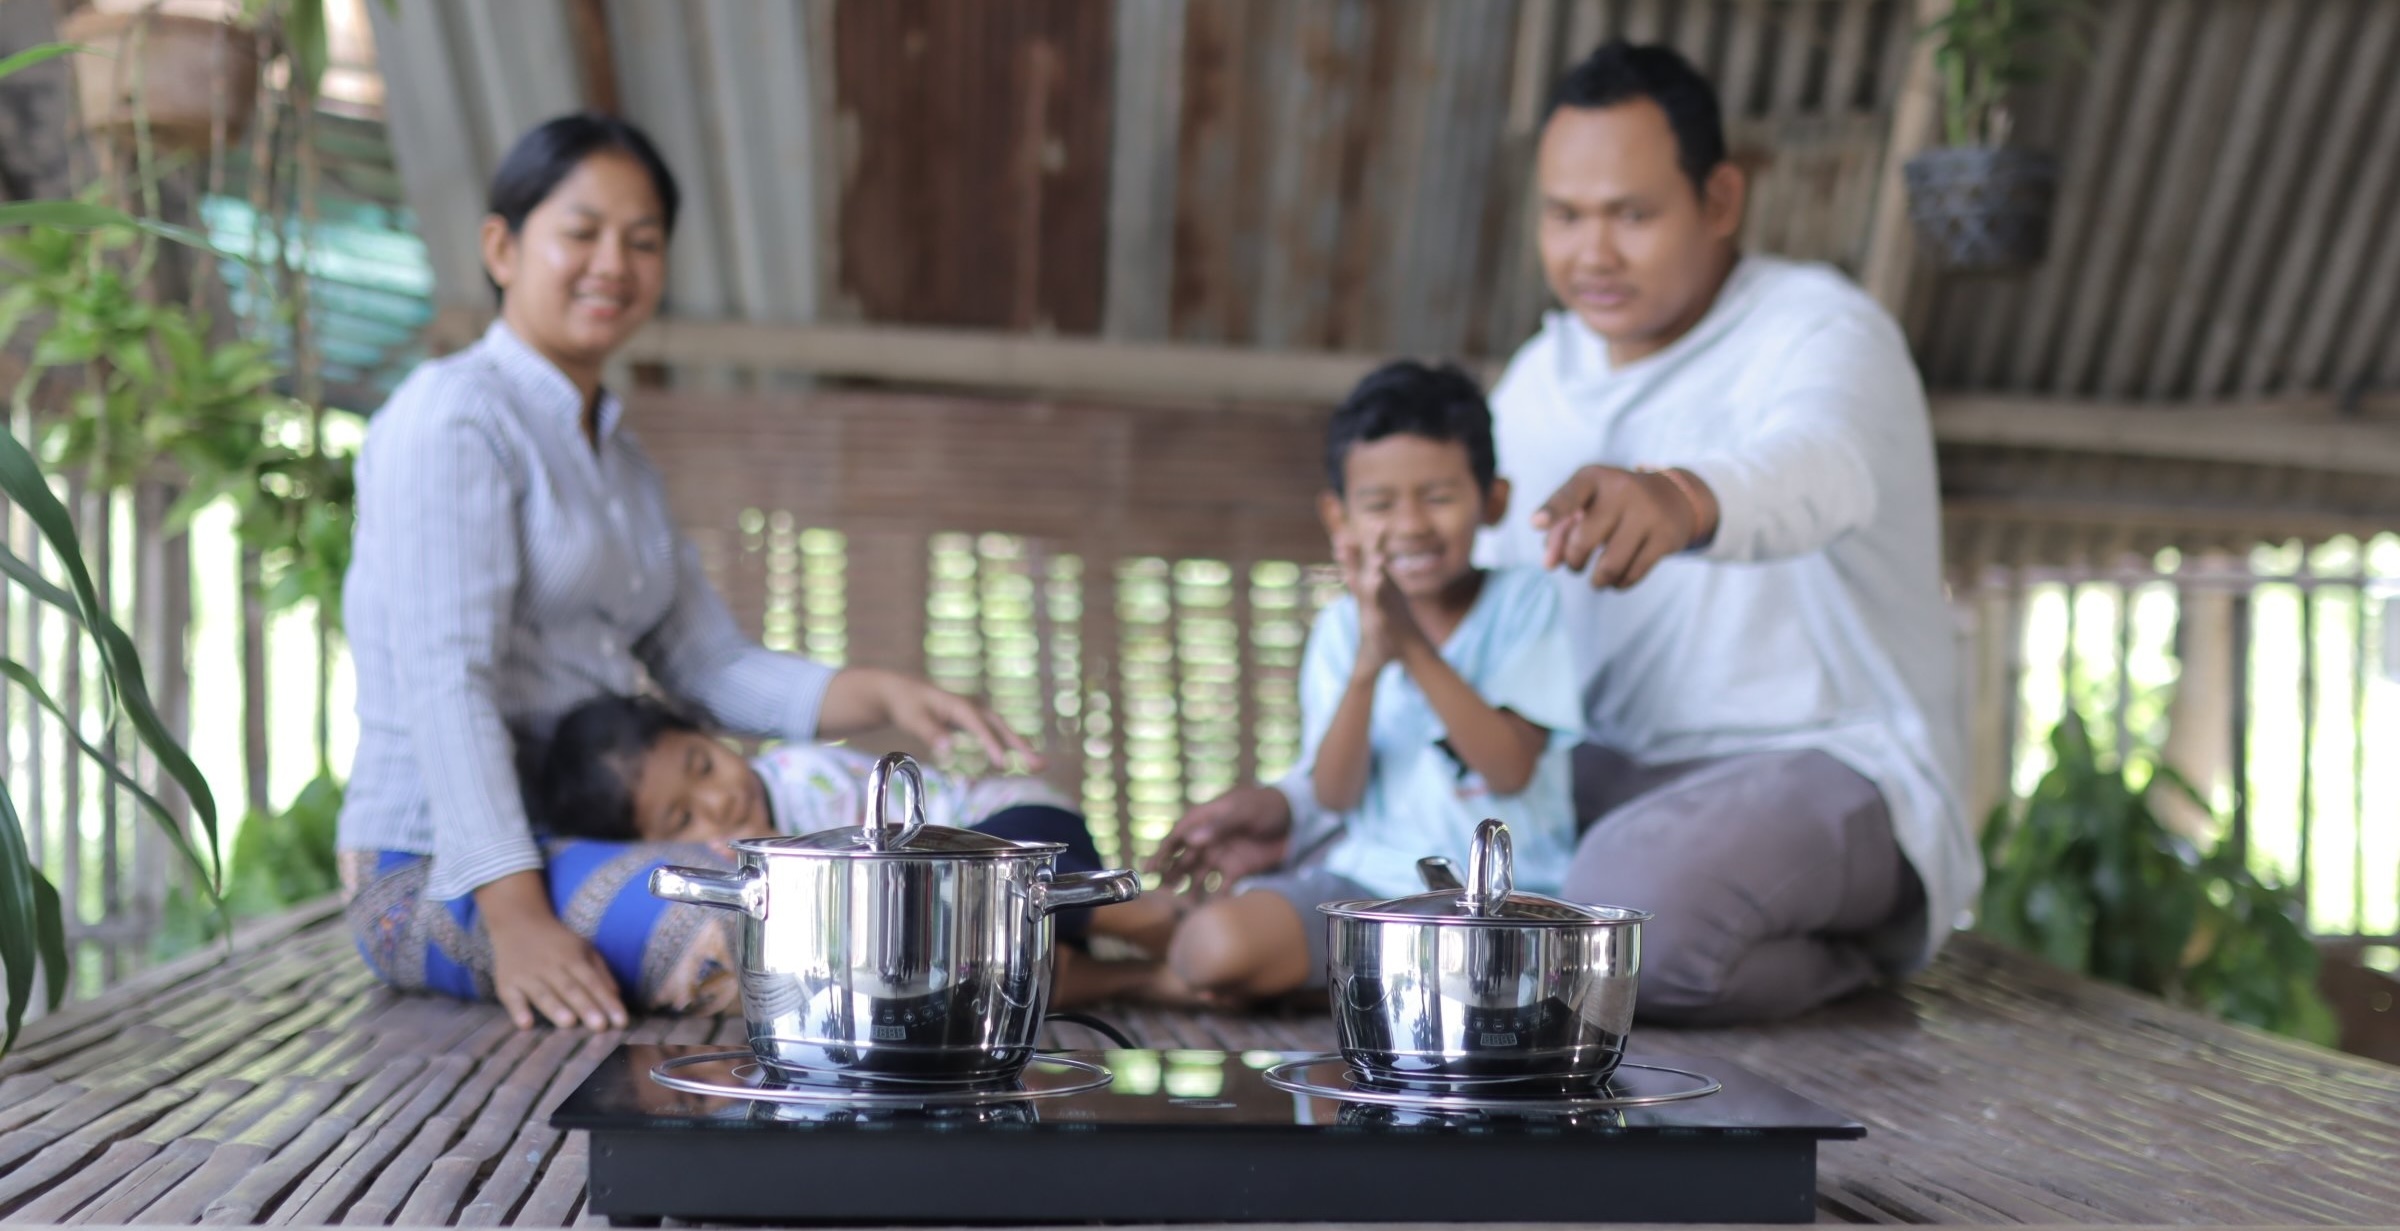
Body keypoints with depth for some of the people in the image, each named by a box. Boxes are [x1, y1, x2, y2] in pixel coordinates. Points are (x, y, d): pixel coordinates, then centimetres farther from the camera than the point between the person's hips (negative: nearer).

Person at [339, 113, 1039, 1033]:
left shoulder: (621, 463, 21)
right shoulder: (454, 415, -8)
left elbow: (711, 666, 12)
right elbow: (445, 680, -19)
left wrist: (882, 696, -7)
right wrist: (516, 922, -28)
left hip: (577, 842, 10)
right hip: (440, 875, -10)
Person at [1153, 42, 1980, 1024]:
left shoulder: (1816, 330, -13)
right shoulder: (1538, 384, 10)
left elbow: (1821, 472, -39)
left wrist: (1685, 498, -63)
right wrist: (1297, 806, 0)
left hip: (1830, 769, -7)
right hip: (1613, 778, 7)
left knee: (1637, 899, -38)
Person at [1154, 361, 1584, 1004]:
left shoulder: (1523, 602, -1)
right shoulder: (1343, 626, 6)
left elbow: (1510, 770, -13)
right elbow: (1334, 795, -4)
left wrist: (1415, 647, -21)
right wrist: (1367, 664, -19)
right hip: (1372, 872, 1)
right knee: (1217, 940, -27)